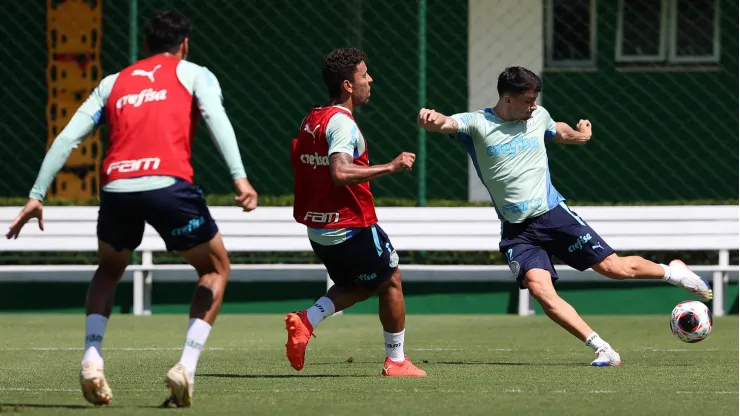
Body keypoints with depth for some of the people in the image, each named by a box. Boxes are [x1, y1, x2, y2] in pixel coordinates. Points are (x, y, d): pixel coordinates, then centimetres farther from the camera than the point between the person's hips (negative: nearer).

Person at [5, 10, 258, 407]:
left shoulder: (113, 82, 27)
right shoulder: (193, 73, 17)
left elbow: (67, 137, 19)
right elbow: (217, 118, -3)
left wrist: (37, 195, 20)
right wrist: (239, 177, -14)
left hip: (116, 188, 3)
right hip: (169, 183, -3)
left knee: (109, 270, 31)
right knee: (215, 268, 20)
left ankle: (91, 359, 9)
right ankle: (186, 367, 4)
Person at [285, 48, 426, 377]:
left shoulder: (311, 119, 8)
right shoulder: (341, 123, -20)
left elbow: (296, 162, 18)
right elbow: (339, 172, -33)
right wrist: (390, 167, -29)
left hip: (317, 230, 8)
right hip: (351, 227, -8)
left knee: (356, 286, 25)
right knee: (391, 281, 11)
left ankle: (306, 321, 2)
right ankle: (396, 360, 17)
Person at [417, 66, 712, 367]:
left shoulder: (539, 117, 6)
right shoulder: (477, 124, -7)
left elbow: (559, 132, 31)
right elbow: (446, 124, -28)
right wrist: (431, 119, -50)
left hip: (553, 213, 2)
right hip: (517, 231, -2)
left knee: (615, 268, -4)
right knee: (539, 288, -23)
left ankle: (672, 272, 25)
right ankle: (602, 350, -17)